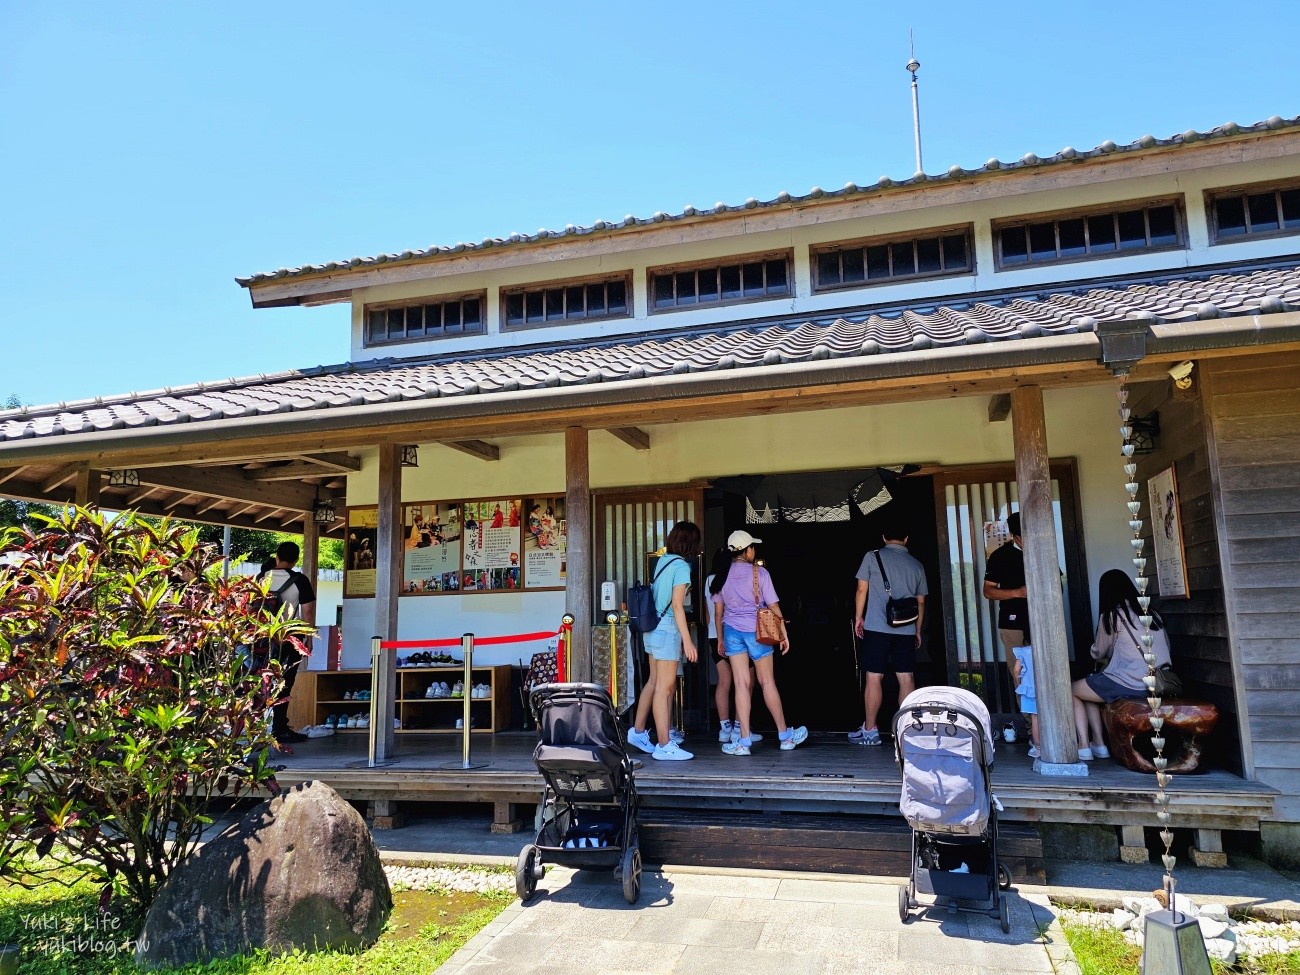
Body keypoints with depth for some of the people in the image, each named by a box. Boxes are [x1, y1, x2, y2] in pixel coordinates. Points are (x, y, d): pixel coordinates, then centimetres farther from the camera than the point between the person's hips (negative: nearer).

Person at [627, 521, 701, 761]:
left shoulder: (663, 560, 10)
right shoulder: (681, 566, -13)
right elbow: (677, 605, -17)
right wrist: (687, 641, -17)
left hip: (653, 626, 8)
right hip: (668, 628, -8)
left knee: (654, 682, 17)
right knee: (664, 687, -4)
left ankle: (637, 731, 26)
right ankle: (664, 745, 1)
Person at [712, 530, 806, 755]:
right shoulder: (759, 572, -6)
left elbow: (718, 610, 9)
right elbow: (773, 606, -5)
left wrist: (721, 639, 18)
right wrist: (784, 634, 2)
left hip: (731, 630, 3)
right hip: (756, 630, -3)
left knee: (741, 684, 2)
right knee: (768, 683, 7)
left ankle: (743, 741, 0)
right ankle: (785, 735, 20)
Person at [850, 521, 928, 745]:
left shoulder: (873, 557, 1)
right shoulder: (916, 565, 10)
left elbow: (862, 589, 1)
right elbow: (920, 602, 14)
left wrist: (858, 617, 11)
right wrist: (918, 630, 22)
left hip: (876, 627, -3)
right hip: (906, 630, 3)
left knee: (874, 678, 0)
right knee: (906, 678, 6)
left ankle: (869, 731, 4)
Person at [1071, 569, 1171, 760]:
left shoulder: (1111, 616, -5)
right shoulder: (1151, 613, 12)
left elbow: (1098, 654, 6)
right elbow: (1166, 647, 17)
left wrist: (1094, 648, 30)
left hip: (1129, 685, -7)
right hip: (1156, 683, 7)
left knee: (1070, 690, 13)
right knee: (1089, 688, 26)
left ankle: (1084, 747, 5)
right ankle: (1098, 744, 20)